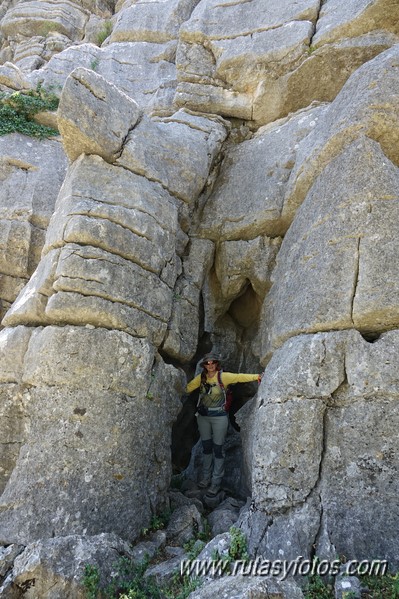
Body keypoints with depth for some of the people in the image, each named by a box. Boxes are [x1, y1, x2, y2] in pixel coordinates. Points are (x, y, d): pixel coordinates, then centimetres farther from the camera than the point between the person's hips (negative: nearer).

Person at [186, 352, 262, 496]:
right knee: (206, 447, 15)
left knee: (217, 449, 2)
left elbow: (240, 377, -25)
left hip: (219, 417, -4)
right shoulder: (200, 377, -2)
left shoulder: (223, 376, -14)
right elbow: (187, 388, 0)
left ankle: (216, 482, 12)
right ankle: (206, 477, 30)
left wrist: (256, 376, -38)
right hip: (203, 416, 4)